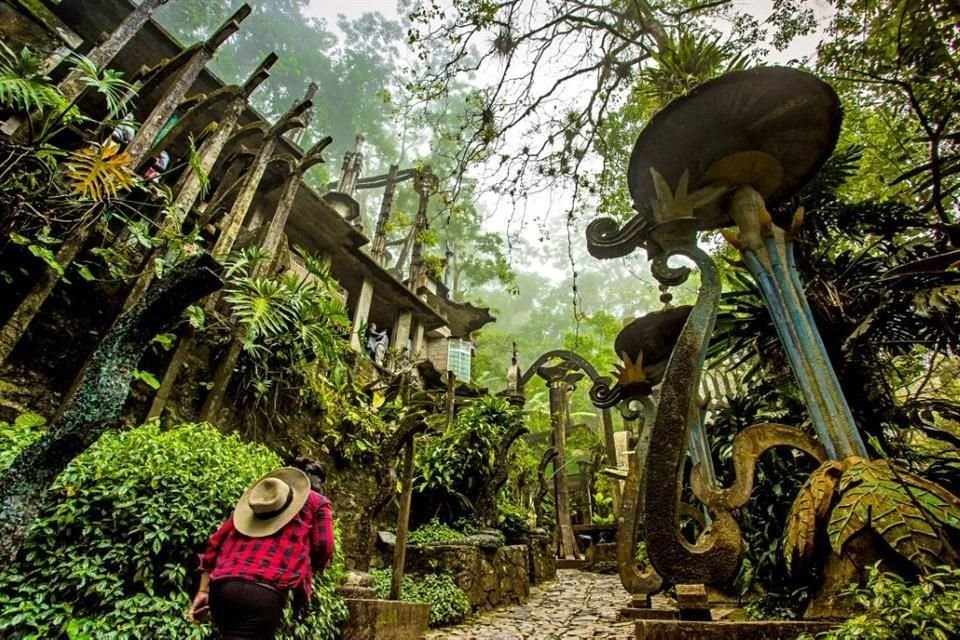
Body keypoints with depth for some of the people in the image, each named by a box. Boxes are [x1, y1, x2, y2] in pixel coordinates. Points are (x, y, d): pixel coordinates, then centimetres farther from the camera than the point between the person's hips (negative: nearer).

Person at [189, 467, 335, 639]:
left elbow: (216, 543, 24)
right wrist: (307, 570, 25)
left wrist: (204, 590, 27)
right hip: (265, 592, -7)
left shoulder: (250, 505, 26)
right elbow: (324, 547, 3)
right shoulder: (315, 502, 10)